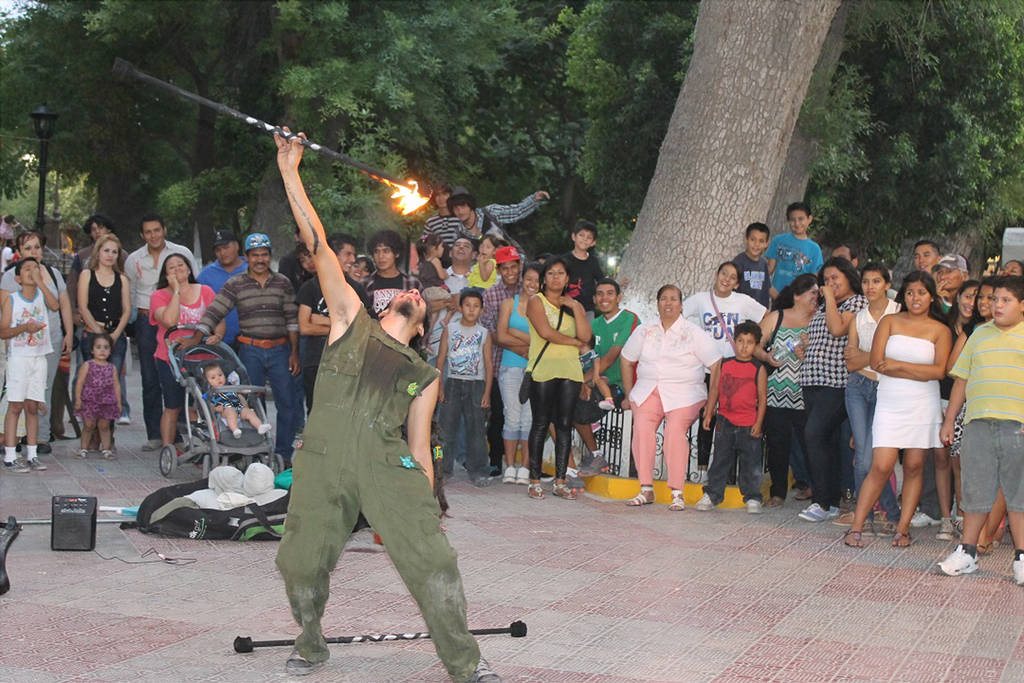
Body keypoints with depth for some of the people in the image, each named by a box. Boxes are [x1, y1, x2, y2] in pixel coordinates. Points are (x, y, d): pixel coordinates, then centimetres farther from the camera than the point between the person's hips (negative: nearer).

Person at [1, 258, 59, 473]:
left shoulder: (42, 294, 6)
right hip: (18, 357, -3)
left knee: (33, 407, 6)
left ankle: (32, 455, 11)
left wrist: (40, 281, -16)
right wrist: (23, 328, -21)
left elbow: (55, 306, -16)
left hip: (39, 357, 3)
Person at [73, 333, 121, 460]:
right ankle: (84, 448, 13)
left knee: (104, 426, 6)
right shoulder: (87, 365, -2)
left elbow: (116, 385, 10)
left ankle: (106, 449, 12)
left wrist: (119, 402, 6)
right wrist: (78, 399, -8)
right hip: (89, 401, -2)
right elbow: (79, 383, -2)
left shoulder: (112, 368, 7)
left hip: (107, 402, 2)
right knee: (89, 425, 2)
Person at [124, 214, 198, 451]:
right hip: (147, 322, 2)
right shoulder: (133, 260, 10)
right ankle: (154, 434, 7)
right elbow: (130, 295, 18)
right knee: (150, 379, 1)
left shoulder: (182, 253, 3)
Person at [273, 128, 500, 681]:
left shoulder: (424, 376, 22)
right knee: (302, 563, 0)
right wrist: (290, 173, 9)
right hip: (323, 457, -1)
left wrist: (425, 511, 10)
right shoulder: (352, 322, 19)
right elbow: (317, 244, 14)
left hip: (388, 464, 1)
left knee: (433, 560, -8)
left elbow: (420, 447, 19)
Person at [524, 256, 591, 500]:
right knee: (541, 424, -3)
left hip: (570, 370, 4)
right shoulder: (536, 302, 3)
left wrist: (575, 308, -2)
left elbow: (585, 336, 3)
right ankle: (535, 480, 1)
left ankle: (560, 481, 4)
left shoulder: (575, 305, 16)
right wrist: (573, 341, -1)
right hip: (543, 369, -4)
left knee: (565, 424, 1)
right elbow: (545, 331, -11)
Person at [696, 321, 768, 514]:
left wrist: (758, 423, -4)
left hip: (749, 424, -2)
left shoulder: (759, 369, -2)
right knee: (721, 459, 9)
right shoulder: (723, 364, 5)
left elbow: (762, 398, 0)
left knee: (751, 462, 3)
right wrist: (708, 414, 7)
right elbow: (715, 389, 11)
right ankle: (712, 494, 17)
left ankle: (752, 498, 13)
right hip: (725, 421, 2)